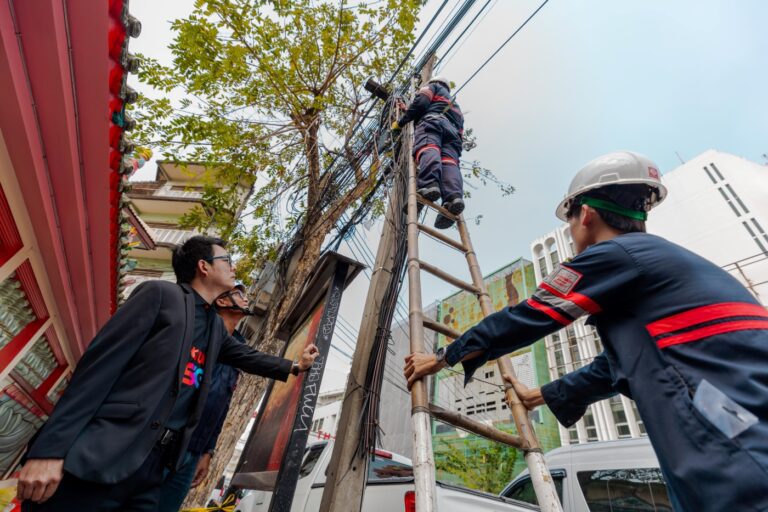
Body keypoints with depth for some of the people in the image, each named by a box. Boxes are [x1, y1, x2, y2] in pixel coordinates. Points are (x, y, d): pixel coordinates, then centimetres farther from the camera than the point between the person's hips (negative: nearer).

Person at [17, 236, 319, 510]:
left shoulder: (215, 326, 14)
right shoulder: (160, 294, -7)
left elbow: (246, 357, 26)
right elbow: (101, 363, -12)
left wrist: (294, 366, 31)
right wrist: (50, 449, -16)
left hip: (153, 464, 7)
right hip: (100, 457, -7)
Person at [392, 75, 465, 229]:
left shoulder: (434, 87, 30)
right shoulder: (456, 106, 48)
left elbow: (421, 102, 7)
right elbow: (460, 132, 33)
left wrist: (401, 121, 11)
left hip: (432, 120, -5)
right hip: (453, 131, 5)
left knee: (427, 149, -31)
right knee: (449, 161, -21)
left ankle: (430, 184, -63)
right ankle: (454, 196, -50)